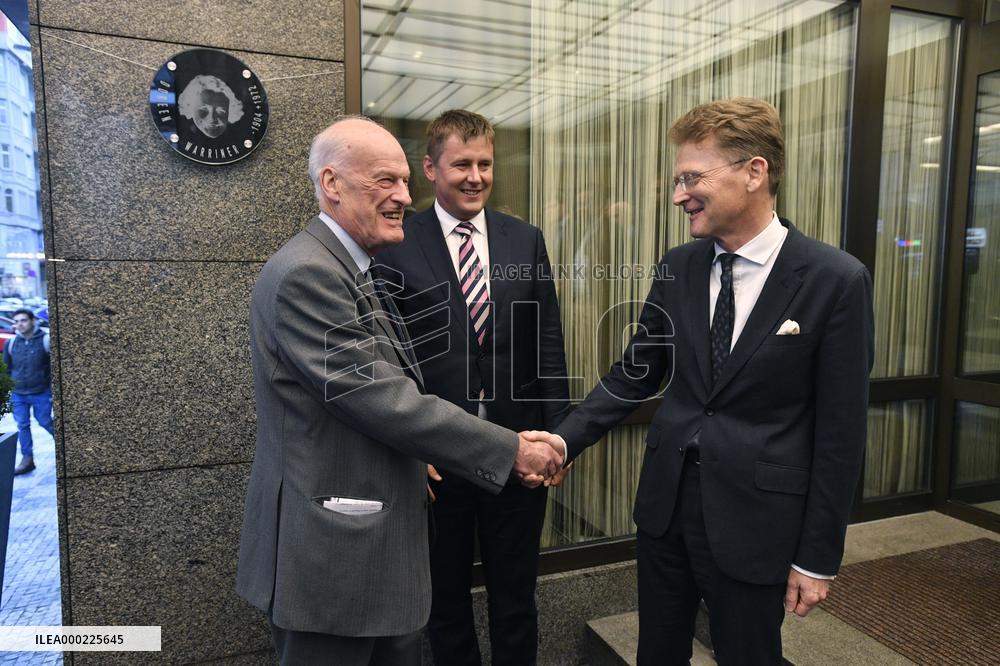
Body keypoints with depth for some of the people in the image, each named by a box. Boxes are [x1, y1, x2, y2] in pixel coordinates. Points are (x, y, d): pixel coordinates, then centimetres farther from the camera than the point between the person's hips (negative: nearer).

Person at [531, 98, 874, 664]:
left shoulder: (836, 280, -13)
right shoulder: (678, 267, 0)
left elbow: (840, 431, -10)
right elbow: (636, 374, 6)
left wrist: (819, 557, -6)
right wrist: (566, 440, -6)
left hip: (754, 518, -4)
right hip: (665, 501, 4)